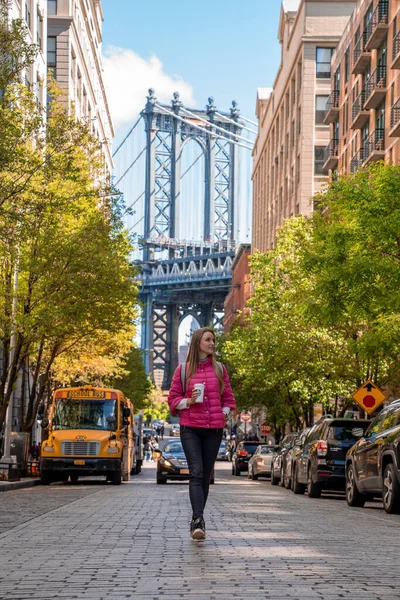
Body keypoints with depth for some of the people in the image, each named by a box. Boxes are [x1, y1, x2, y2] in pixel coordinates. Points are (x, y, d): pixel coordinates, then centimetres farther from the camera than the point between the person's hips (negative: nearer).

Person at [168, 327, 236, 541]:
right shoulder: (183, 370, 4)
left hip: (214, 430, 3)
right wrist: (189, 401, -11)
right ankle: (199, 521, -25)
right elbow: (173, 399, 7)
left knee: (206, 475, 5)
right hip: (190, 429, -3)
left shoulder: (219, 369, 11)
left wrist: (224, 415, 0)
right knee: (196, 473, -16)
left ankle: (196, 521, 15)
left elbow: (228, 398, 16)